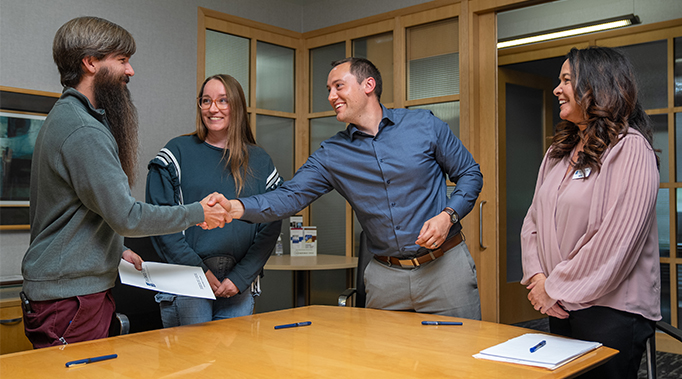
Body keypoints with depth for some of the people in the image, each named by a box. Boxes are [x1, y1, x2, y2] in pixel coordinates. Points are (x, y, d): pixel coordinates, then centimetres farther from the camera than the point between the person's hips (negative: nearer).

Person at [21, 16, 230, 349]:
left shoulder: (67, 116, 15)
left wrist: (118, 250, 16)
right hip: (68, 297, -10)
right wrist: (198, 213, -11)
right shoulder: (84, 132, -20)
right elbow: (126, 216, -21)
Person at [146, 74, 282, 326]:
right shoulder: (178, 152, 2)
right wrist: (197, 269, -11)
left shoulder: (259, 162, 9)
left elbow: (270, 227, 5)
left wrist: (241, 277, -6)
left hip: (239, 289, 2)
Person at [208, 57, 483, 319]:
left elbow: (470, 174, 4)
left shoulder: (424, 125, -1)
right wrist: (235, 207, -24)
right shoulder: (331, 155, 2)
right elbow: (290, 196, -8)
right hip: (385, 277, 2)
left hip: (445, 265, -1)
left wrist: (447, 215, -13)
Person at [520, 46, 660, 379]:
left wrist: (555, 288, -14)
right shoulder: (558, 152, 11)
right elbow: (533, 220, 10)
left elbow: (616, 240, -21)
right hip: (561, 307, 7)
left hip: (611, 308, -7)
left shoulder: (630, 148, -13)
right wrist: (537, 277, -6)